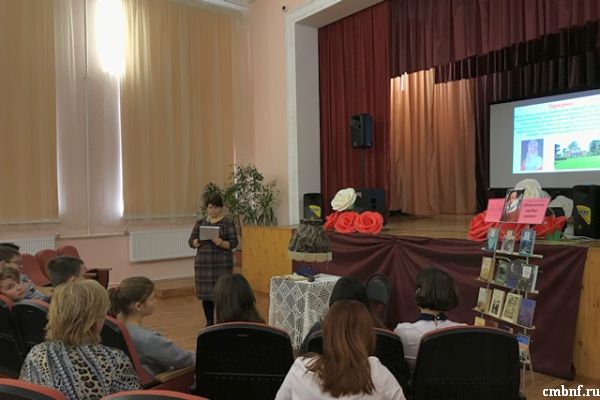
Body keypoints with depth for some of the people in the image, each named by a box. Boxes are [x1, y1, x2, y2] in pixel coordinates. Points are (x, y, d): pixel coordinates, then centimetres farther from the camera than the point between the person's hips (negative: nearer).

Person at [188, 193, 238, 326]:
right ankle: (209, 323, 20)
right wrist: (199, 241, -15)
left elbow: (233, 243, -6)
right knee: (206, 293, 6)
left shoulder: (227, 223, -1)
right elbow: (191, 242, 6)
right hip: (203, 263, 3)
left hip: (222, 263, -3)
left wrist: (221, 243, -24)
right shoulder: (200, 222, 9)